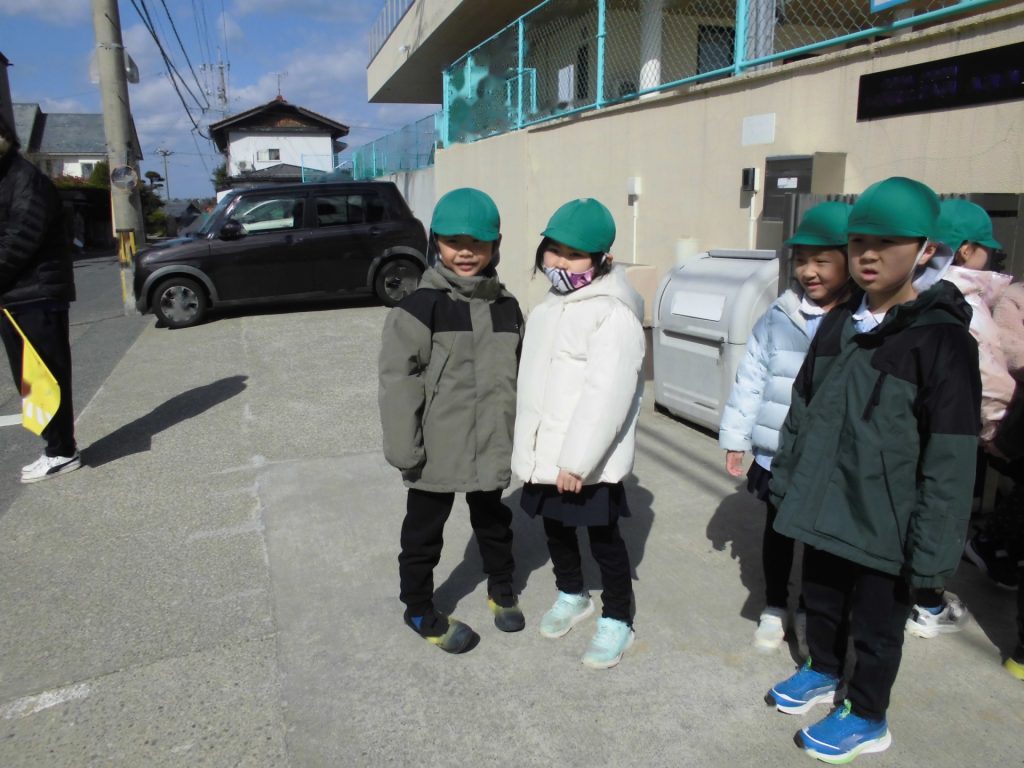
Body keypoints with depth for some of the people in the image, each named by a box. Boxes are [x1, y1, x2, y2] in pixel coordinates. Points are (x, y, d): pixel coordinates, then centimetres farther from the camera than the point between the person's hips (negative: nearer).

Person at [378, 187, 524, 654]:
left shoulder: (506, 307, 4)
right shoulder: (419, 307, -13)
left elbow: (517, 374, 12)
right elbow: (398, 380, -14)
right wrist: (404, 449, -15)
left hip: (491, 447, 5)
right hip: (437, 452, -4)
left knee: (493, 521, 24)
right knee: (424, 531, 13)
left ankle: (501, 589, 48)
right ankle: (420, 610, 34)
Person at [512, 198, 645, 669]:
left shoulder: (614, 315, -20)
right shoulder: (551, 306, 11)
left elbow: (607, 394, -26)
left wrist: (577, 459, -28)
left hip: (588, 460, -8)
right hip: (547, 452, 9)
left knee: (603, 537, 8)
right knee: (555, 527, 22)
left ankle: (617, 620, 28)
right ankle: (572, 595, 46)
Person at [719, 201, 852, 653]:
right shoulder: (778, 317, -5)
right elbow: (751, 377, -1)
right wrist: (736, 439, 0)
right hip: (777, 453, 2)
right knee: (777, 530, 19)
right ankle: (774, 608, 39)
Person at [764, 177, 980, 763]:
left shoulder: (942, 339, -17)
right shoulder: (838, 324, 3)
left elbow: (950, 459, -18)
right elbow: (802, 409, 12)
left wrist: (931, 548, -18)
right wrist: (787, 478, 13)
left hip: (882, 524, -6)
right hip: (823, 507, 6)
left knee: (876, 627, 14)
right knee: (821, 600, 24)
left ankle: (867, 719, 36)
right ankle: (823, 673, 50)